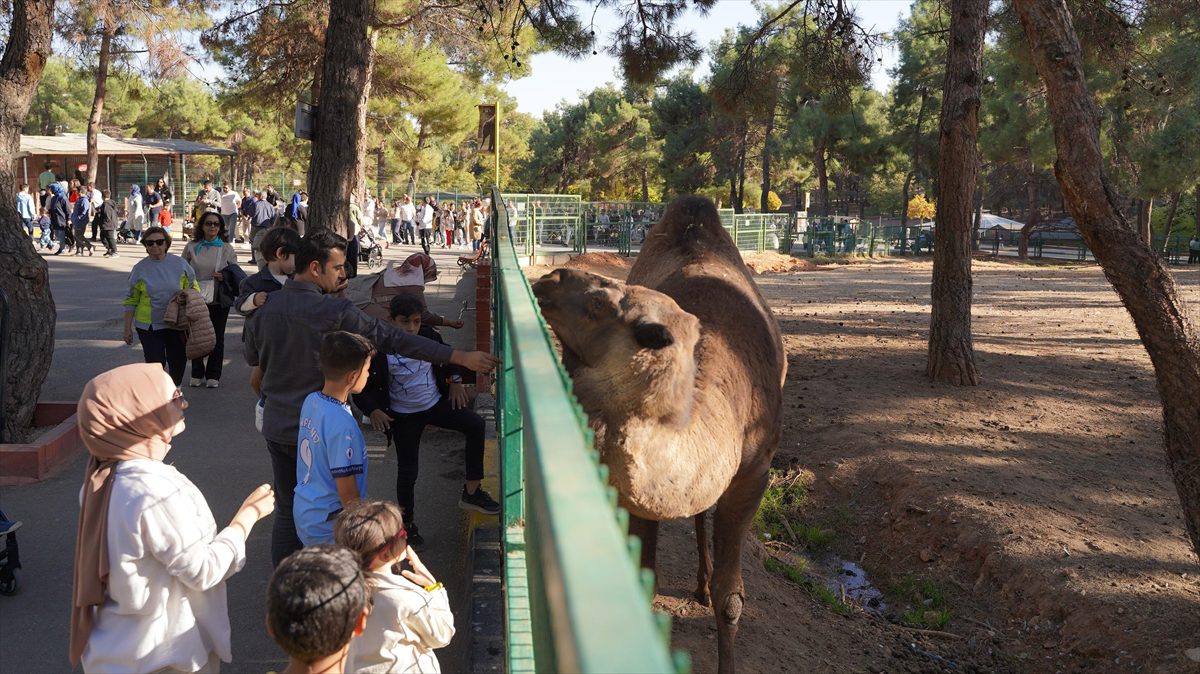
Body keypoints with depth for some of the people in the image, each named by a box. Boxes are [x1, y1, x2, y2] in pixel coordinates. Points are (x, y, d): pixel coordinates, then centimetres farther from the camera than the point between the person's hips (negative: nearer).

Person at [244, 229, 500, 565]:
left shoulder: (266, 307, -3)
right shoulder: (336, 312, -20)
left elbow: (252, 358, 13)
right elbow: (395, 339, -23)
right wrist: (461, 357, -23)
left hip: (276, 427, 5)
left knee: (287, 510, 16)